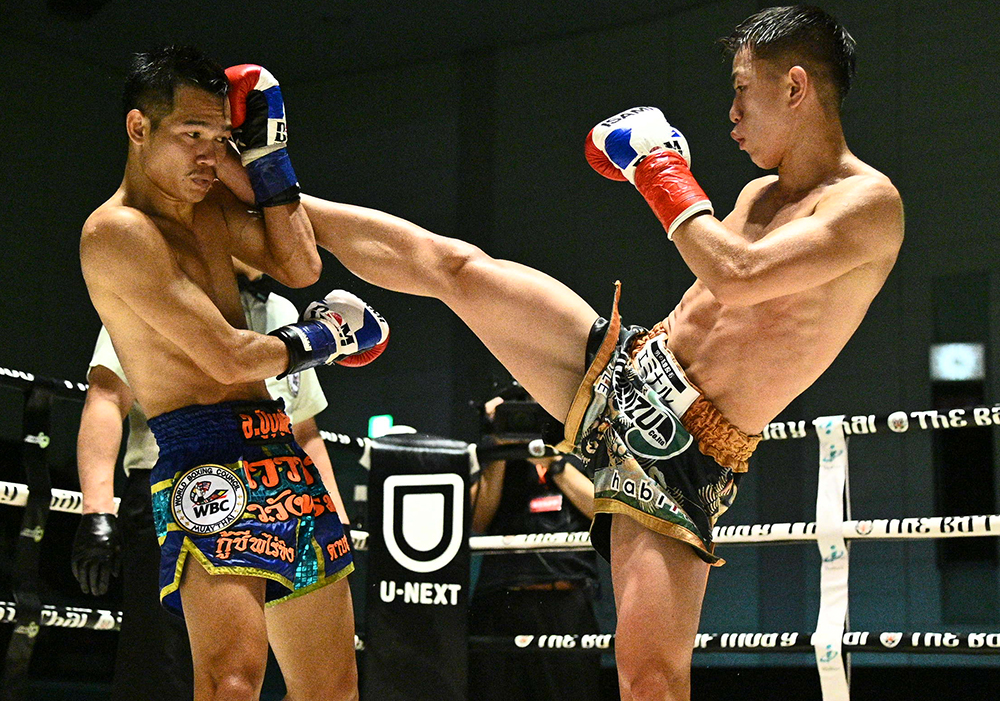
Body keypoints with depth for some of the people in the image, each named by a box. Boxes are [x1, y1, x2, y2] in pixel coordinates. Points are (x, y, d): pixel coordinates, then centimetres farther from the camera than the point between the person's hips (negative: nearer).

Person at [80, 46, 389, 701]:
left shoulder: (207, 203, 17)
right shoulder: (116, 232, -12)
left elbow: (299, 267, 12)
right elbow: (228, 358, -15)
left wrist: (266, 153, 9)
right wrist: (322, 338, 1)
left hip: (275, 450, 9)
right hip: (204, 454, -9)